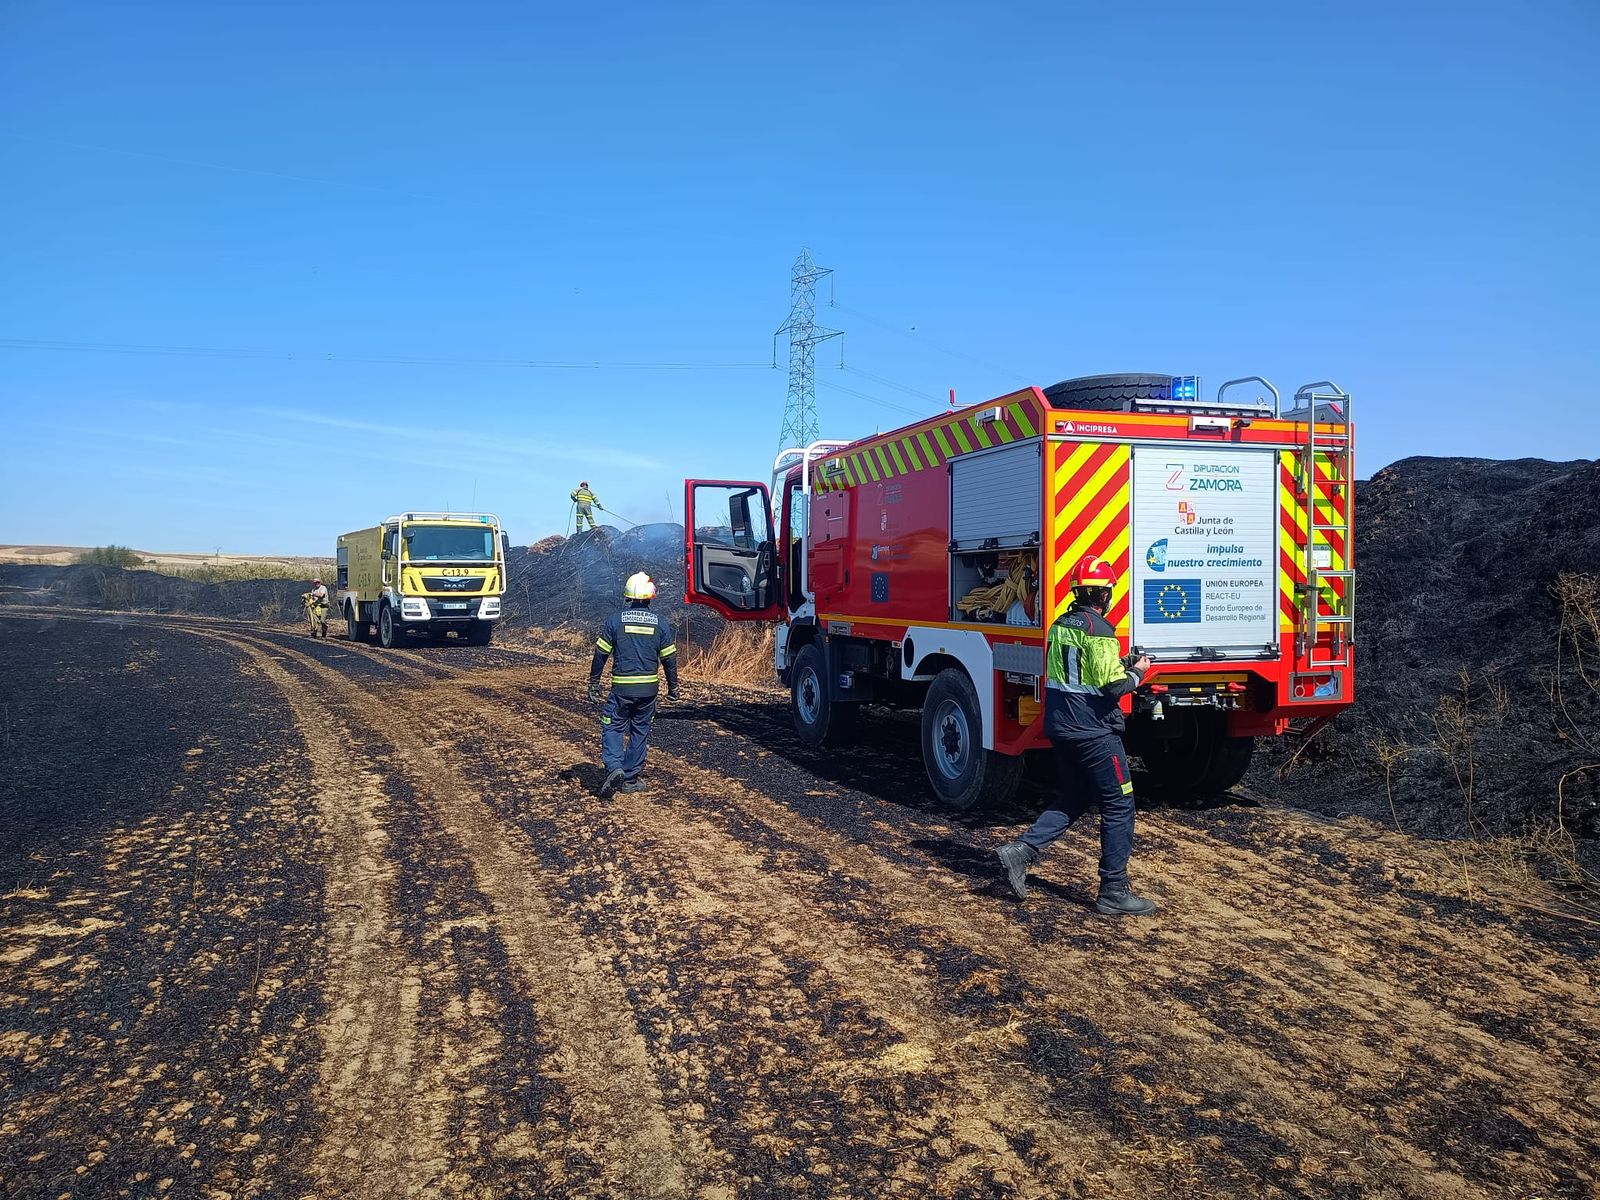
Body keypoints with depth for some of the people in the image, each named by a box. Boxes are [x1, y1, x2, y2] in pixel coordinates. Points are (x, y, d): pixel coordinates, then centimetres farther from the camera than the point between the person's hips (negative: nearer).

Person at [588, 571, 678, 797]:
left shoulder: (615, 620, -4)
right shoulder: (660, 624, 1)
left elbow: (600, 654, -2)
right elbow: (669, 659, 5)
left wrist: (593, 685, 6)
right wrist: (673, 687, 17)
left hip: (621, 687, -2)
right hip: (649, 689, 2)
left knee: (612, 728, 7)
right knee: (640, 731, 12)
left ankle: (614, 767, -16)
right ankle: (630, 779, 17)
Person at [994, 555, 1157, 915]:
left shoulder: (1060, 625, 10)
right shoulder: (1098, 630, -16)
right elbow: (1112, 685, -20)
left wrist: (1123, 666, 17)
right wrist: (1137, 673, -1)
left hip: (1060, 727, 9)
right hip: (1094, 732, -9)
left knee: (1078, 800, 20)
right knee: (1118, 805, 2)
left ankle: (1022, 850, 7)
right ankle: (1114, 893, 6)